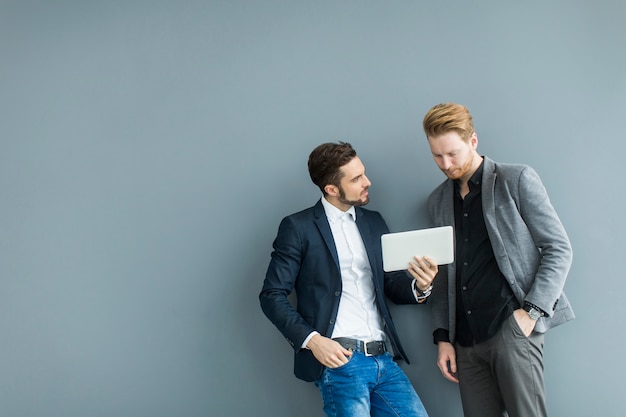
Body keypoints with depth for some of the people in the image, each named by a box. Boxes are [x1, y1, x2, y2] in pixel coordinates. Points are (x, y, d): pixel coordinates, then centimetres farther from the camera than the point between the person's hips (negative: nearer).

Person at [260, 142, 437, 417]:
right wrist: (312, 340, -16)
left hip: (384, 359, 5)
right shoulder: (298, 227, -1)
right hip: (339, 360, -5)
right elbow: (272, 296, -3)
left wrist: (420, 286, -5)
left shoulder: (374, 222, 15)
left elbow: (391, 287, 17)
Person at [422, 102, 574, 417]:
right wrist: (443, 337, 9)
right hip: (466, 340, 5)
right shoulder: (438, 201, 16)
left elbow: (559, 249, -1)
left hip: (512, 326, -4)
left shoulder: (517, 180, 2)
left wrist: (532, 311, -11)